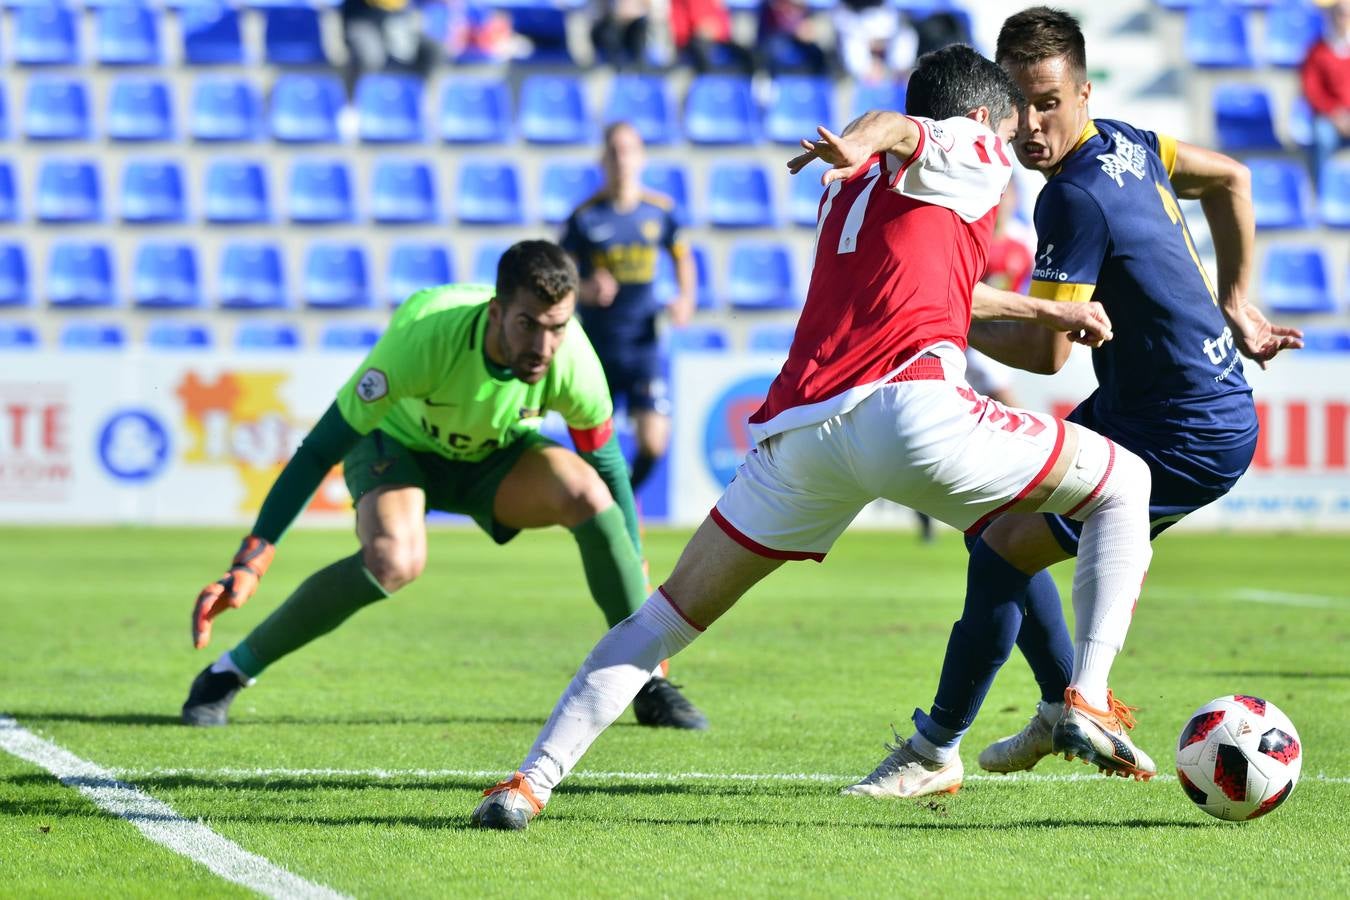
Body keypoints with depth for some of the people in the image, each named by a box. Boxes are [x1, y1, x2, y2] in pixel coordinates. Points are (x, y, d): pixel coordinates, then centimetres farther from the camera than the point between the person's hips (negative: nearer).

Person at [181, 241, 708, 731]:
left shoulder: (573, 361, -30)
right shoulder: (423, 336, -39)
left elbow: (609, 467, -10)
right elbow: (321, 450, -31)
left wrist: (639, 580, -5)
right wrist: (250, 562, -34)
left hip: (498, 454, 3)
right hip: (397, 443, -3)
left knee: (588, 494, -27)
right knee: (394, 561, -33)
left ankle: (649, 688, -9)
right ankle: (229, 672, -15)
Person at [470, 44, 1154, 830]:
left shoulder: (852, 189, 35)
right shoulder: (972, 154, 14)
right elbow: (896, 130, -8)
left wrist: (1046, 312, 55)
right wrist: (854, 146, -31)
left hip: (798, 428, 6)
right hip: (908, 405, -6)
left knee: (674, 612, 15)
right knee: (1124, 486, 12)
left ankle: (533, 780, 5)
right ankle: (1086, 701, -3)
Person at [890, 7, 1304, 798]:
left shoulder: (1075, 198, -23)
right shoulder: (1123, 142, 4)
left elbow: (1046, 352, -21)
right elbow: (1231, 179, 22)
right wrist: (1233, 307, 23)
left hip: (1187, 438, -10)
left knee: (1002, 552, -10)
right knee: (996, 520, 16)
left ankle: (936, 753, 2)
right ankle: (1071, 707, 26)